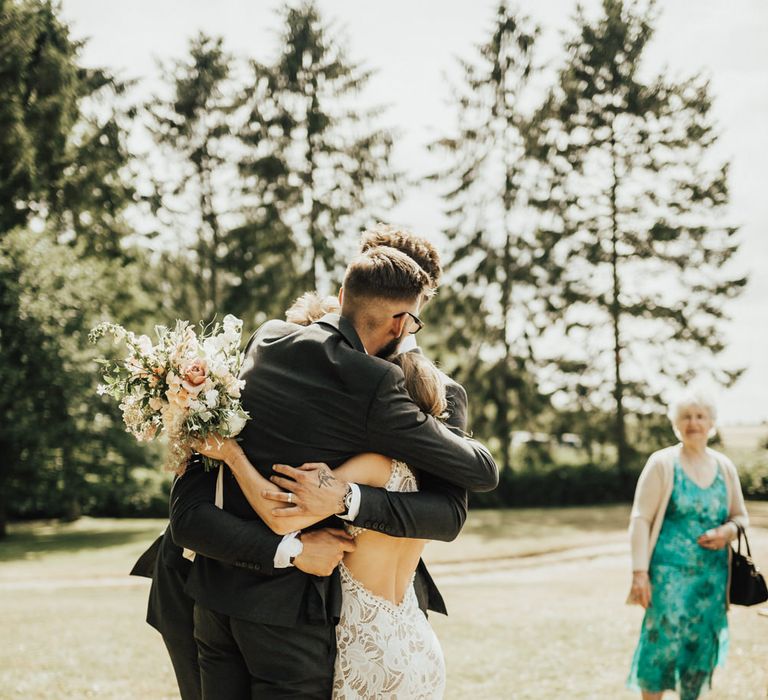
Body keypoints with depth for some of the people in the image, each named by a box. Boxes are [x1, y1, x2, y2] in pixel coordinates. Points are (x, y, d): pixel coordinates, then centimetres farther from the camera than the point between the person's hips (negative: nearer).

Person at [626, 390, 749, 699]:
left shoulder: (724, 467, 9)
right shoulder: (662, 463, -4)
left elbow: (740, 516, 17)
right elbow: (641, 519, -6)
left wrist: (727, 531, -7)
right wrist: (640, 572, -13)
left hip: (713, 575, 4)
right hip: (670, 572, -4)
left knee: (701, 648, 7)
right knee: (663, 641, -11)